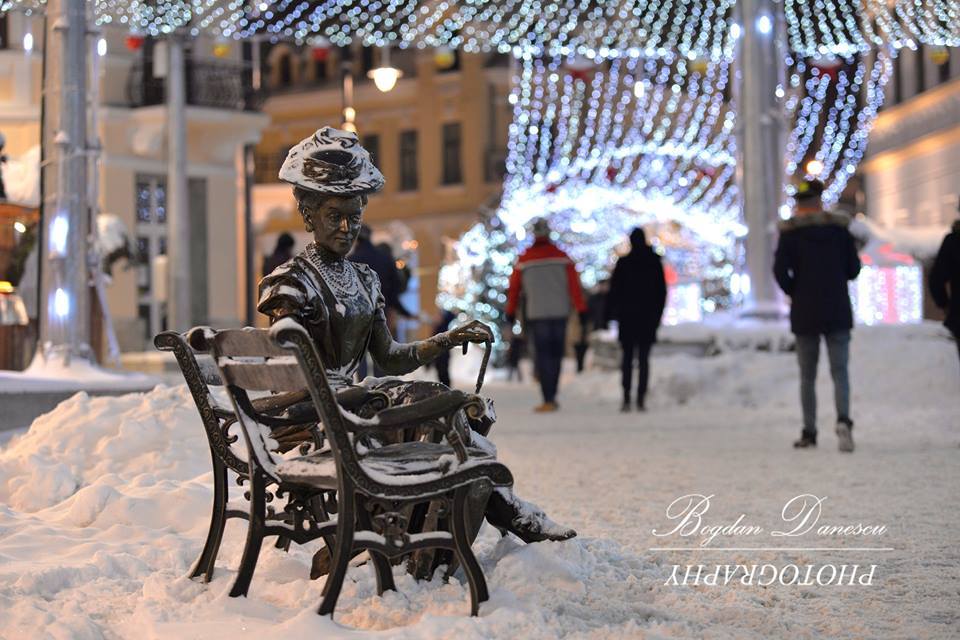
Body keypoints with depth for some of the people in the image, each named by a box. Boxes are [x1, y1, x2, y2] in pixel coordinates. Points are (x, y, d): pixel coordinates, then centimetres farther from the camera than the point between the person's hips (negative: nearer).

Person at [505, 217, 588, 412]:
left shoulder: (524, 259, -2)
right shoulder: (562, 257, -1)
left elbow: (514, 288, 6)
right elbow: (574, 286, -2)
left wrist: (511, 314, 17)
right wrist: (582, 313, 2)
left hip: (536, 315, -1)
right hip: (559, 313, 1)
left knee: (542, 356, 1)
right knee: (556, 355, 13)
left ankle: (548, 400, -5)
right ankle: (551, 397, 19)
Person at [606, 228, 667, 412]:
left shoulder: (623, 263, -4)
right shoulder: (655, 262, 3)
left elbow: (614, 290, -3)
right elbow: (662, 292, 6)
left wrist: (611, 313, 5)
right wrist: (658, 314, 13)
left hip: (627, 317, -1)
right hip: (648, 319, 1)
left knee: (627, 358, 5)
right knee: (644, 359, 3)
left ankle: (626, 399, -5)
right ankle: (641, 400, -6)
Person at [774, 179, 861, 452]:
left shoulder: (790, 230, -4)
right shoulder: (839, 227, 1)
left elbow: (780, 270, -10)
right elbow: (853, 268, 3)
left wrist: (795, 292, 7)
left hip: (804, 314, 0)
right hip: (838, 312, 0)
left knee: (807, 376, 10)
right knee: (839, 371, 0)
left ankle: (809, 433, 11)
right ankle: (843, 419, -24)